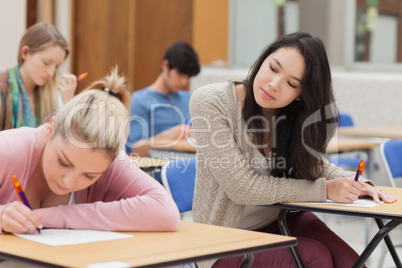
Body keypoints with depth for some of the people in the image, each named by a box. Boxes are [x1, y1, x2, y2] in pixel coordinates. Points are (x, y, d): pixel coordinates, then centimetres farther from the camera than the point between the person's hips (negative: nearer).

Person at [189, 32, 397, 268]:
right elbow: (242, 187, -23)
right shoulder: (210, 102, -19)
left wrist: (356, 183, -11)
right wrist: (324, 189, -24)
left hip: (282, 218, 4)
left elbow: (314, 165, 11)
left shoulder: (296, 115, -5)